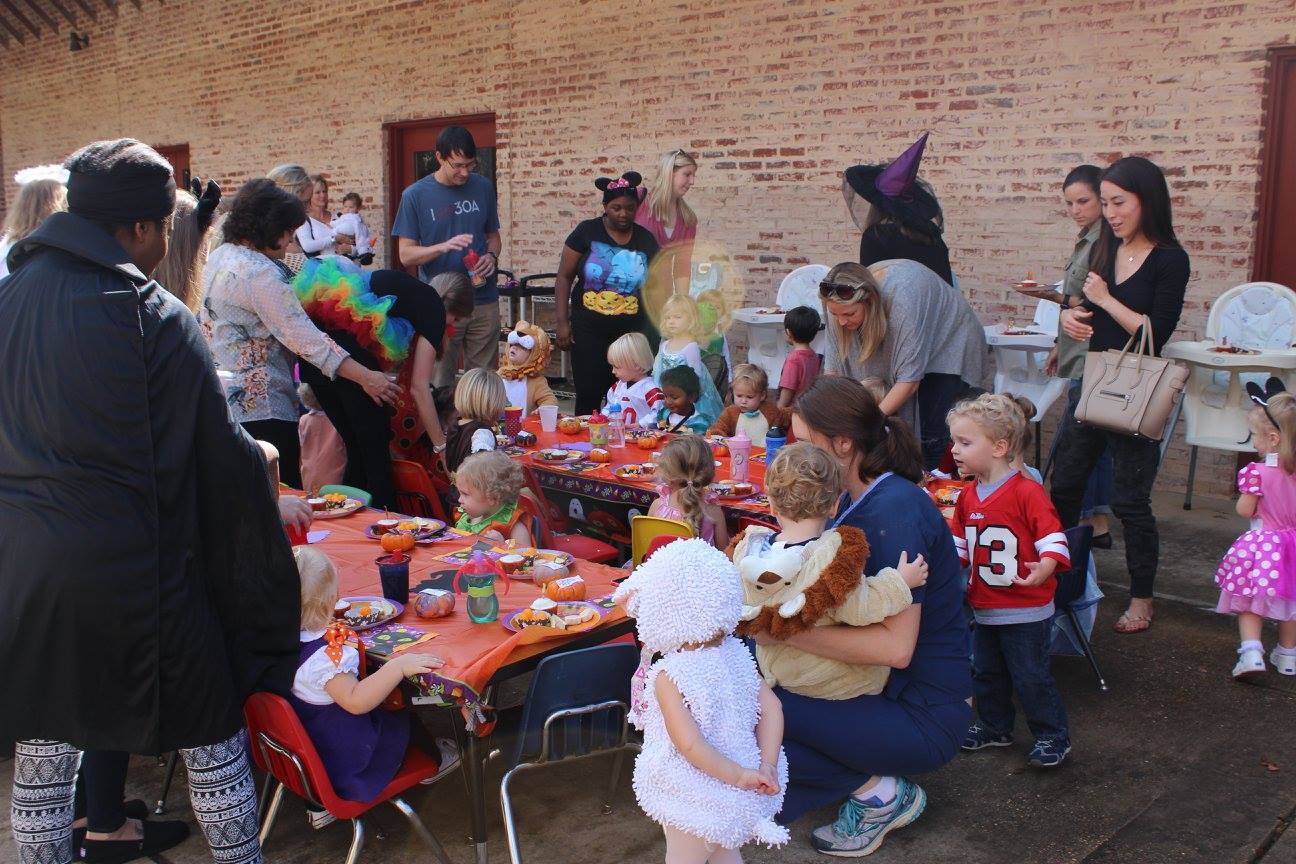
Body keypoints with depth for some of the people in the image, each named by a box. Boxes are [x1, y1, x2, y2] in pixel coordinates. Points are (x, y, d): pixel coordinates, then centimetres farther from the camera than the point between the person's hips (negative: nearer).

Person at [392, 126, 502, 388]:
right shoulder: (415, 195, -2)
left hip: (484, 301, 3)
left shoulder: (483, 187, 8)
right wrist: (444, 247, -20)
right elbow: (406, 254, -3)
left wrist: (492, 256, -5)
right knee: (440, 383, 2)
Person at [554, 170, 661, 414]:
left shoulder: (645, 240, 6)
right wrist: (562, 322, -6)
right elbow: (564, 277, 1)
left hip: (633, 332, 2)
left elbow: (653, 288, 11)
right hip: (589, 332, -2)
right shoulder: (587, 232, -1)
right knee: (588, 396, -2)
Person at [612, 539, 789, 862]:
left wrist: (739, 776, -21)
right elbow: (771, 707, -8)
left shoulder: (668, 677, -26)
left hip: (695, 799, -7)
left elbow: (691, 745, -30)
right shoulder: (736, 654, -7)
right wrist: (767, 767, -10)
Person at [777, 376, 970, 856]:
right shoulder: (855, 501, 4)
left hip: (924, 717, -9)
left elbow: (896, 646, -29)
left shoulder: (895, 511, -23)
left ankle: (881, 794, 0)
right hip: (878, 686, 9)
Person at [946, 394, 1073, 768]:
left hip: (1026, 610, -7)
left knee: (1030, 675, 2)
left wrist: (1046, 565, -38)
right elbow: (959, 542, 16)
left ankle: (1053, 735, 20)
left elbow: (1052, 534, -21)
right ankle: (994, 726, 38)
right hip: (984, 607, 7)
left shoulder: (1027, 492, -18)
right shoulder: (968, 495, 5)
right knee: (986, 673, 19)